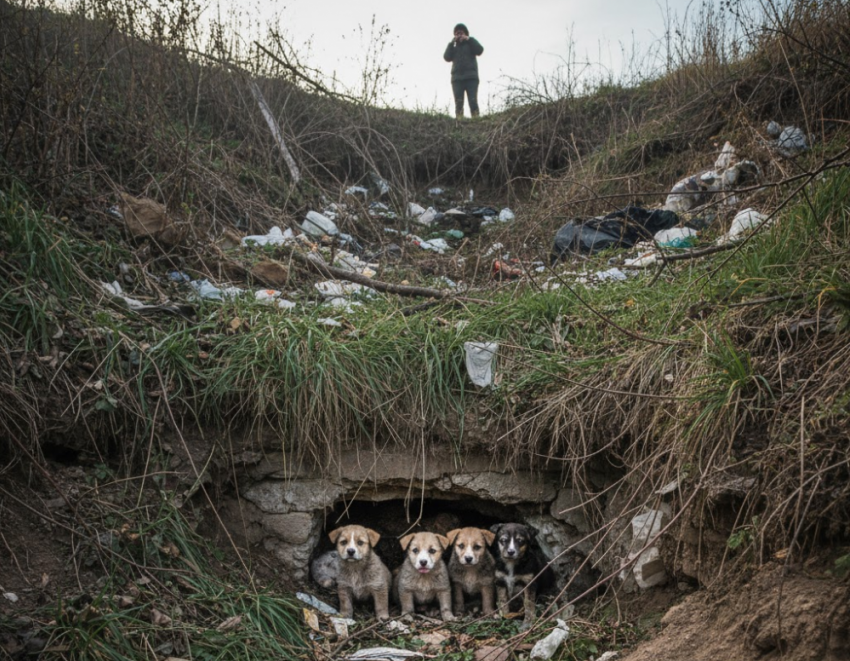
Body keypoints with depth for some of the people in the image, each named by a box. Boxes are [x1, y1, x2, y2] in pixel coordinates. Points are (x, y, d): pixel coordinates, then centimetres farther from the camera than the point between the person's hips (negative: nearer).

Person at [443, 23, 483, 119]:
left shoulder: (470, 44, 19)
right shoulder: (454, 47, 24)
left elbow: (480, 50, -1)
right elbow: (447, 57, 7)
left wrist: (469, 39, -1)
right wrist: (451, 43, 2)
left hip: (471, 77, -2)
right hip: (457, 78, 2)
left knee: (473, 101, -16)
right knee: (458, 103, -10)